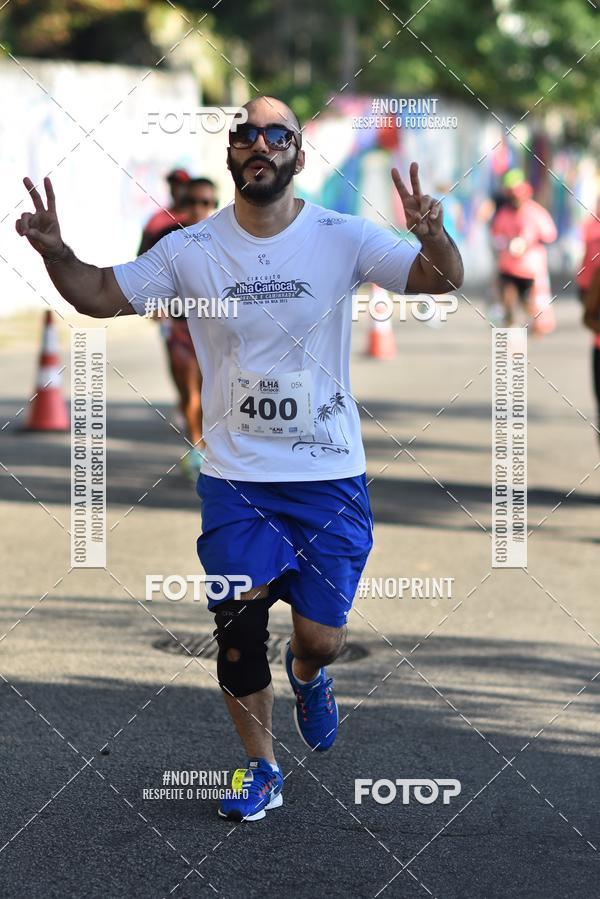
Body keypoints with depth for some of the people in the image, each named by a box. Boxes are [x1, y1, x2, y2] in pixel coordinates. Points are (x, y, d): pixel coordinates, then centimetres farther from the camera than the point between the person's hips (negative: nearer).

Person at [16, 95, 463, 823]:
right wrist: (54, 252, -18)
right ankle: (259, 769, 23)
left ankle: (307, 675, 40)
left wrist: (432, 235, -36)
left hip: (330, 476, -1)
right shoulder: (190, 251, -4)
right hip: (235, 477, 1)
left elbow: (444, 281, -13)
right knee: (237, 633, 0)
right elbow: (101, 295, 2)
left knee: (320, 638, 1)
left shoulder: (343, 239, -8)